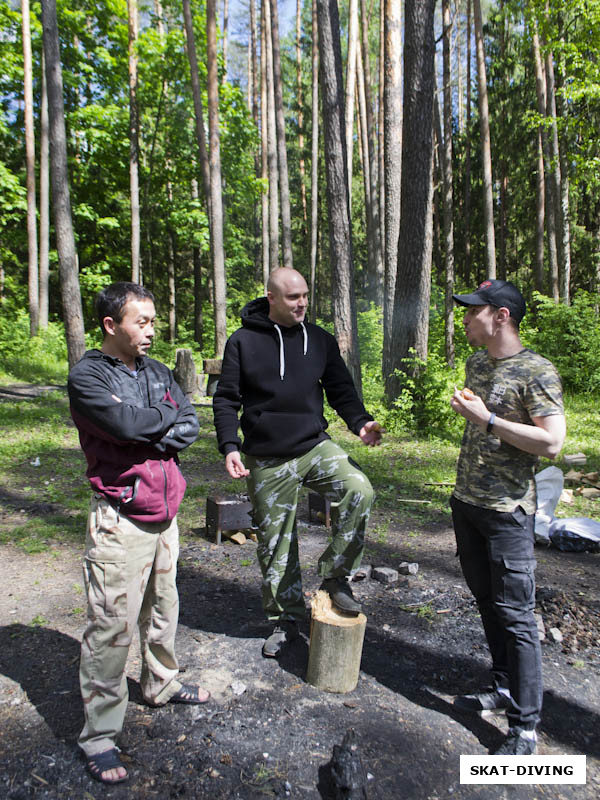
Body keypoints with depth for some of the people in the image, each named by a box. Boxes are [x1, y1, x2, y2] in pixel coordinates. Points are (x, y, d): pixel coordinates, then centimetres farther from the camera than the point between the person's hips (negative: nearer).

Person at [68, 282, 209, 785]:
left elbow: (190, 425, 2)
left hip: (164, 511, 7)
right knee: (113, 623, 0)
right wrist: (167, 415, -8)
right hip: (121, 519, -6)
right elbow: (125, 423, -25)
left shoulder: (156, 371, 9)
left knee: (162, 607, 20)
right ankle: (99, 734, 17)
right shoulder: (86, 376, -10)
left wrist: (148, 437, -15)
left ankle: (161, 685, 42)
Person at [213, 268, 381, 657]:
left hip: (316, 446, 2)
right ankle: (287, 618, 30)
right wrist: (230, 445, -13)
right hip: (267, 461, -1)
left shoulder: (321, 340, 5)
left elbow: (341, 389, 9)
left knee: (358, 490, -25)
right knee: (276, 543, 8)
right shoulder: (244, 341, -2)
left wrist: (360, 421, -10)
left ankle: (335, 575, -3)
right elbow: (226, 399, 0)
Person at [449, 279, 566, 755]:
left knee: (515, 614, 0)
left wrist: (487, 419, -22)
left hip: (507, 510, -8)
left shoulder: (537, 371, -13)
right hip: (466, 502, 8)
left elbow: (551, 442, -21)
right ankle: (504, 689, 35)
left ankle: (525, 725, 14)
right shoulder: (477, 363, 11)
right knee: (487, 602, 17)